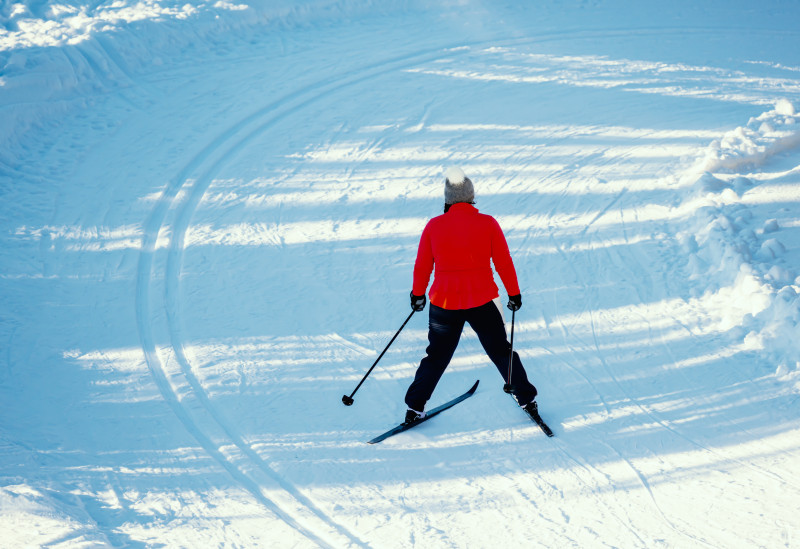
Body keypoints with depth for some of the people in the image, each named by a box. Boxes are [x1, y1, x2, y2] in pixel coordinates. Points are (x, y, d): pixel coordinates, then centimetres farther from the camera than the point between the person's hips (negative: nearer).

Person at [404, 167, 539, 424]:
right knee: (502, 352, 17)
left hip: (444, 303, 1)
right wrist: (514, 294, 9)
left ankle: (414, 407, 19)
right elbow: (504, 263, -4)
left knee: (436, 356, 17)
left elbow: (422, 266, 3)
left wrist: (417, 294, 18)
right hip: (482, 302, -1)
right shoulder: (487, 223, -8)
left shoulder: (434, 226, -4)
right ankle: (526, 398, 26)